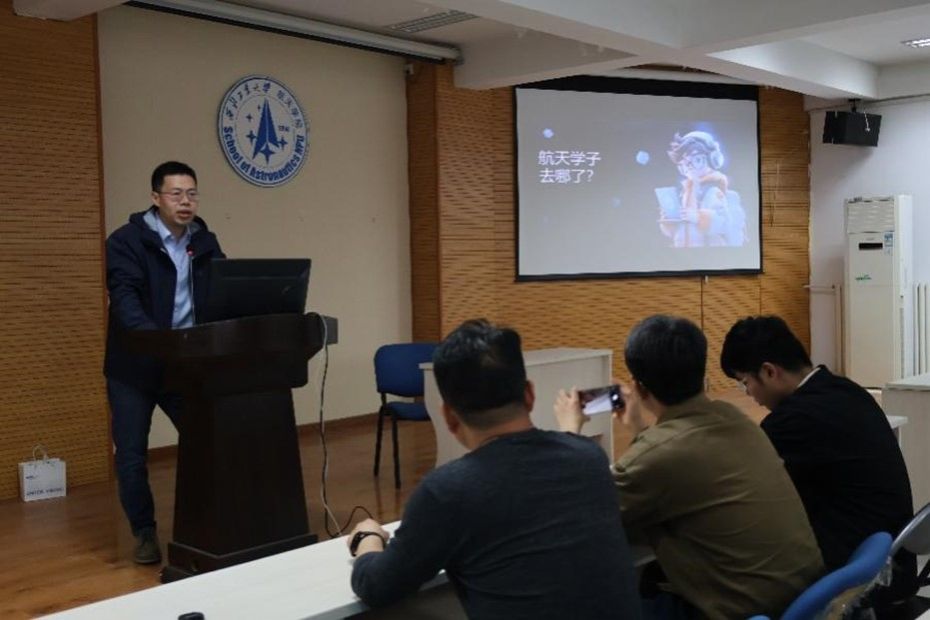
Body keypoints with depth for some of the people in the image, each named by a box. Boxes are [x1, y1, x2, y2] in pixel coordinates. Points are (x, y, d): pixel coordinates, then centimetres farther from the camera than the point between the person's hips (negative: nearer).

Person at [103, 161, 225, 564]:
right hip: (135, 366, -3)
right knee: (132, 454, 4)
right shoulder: (127, 241, -9)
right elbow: (125, 299, -22)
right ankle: (144, 532, 22)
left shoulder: (206, 243, 6)